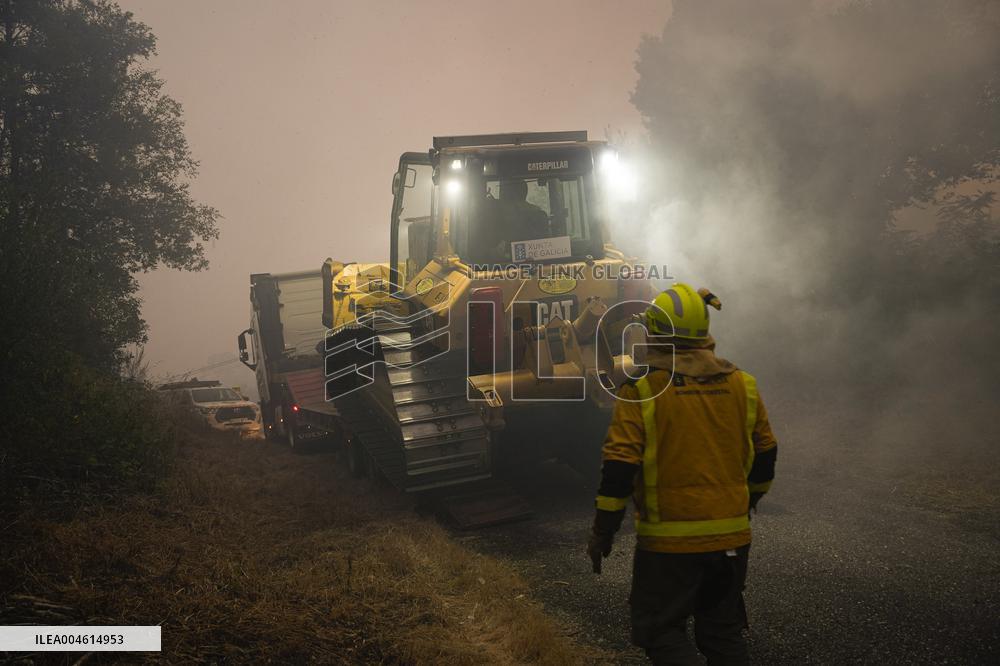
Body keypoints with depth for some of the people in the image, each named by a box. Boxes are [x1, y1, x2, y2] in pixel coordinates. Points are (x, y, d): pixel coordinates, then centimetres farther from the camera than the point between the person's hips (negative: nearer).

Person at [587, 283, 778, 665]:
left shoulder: (642, 392, -12)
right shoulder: (741, 385, 3)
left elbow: (619, 468, -14)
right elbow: (765, 455, 12)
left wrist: (603, 531, -4)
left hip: (669, 541, -5)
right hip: (731, 537, 5)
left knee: (662, 632, 8)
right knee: (724, 632, 19)